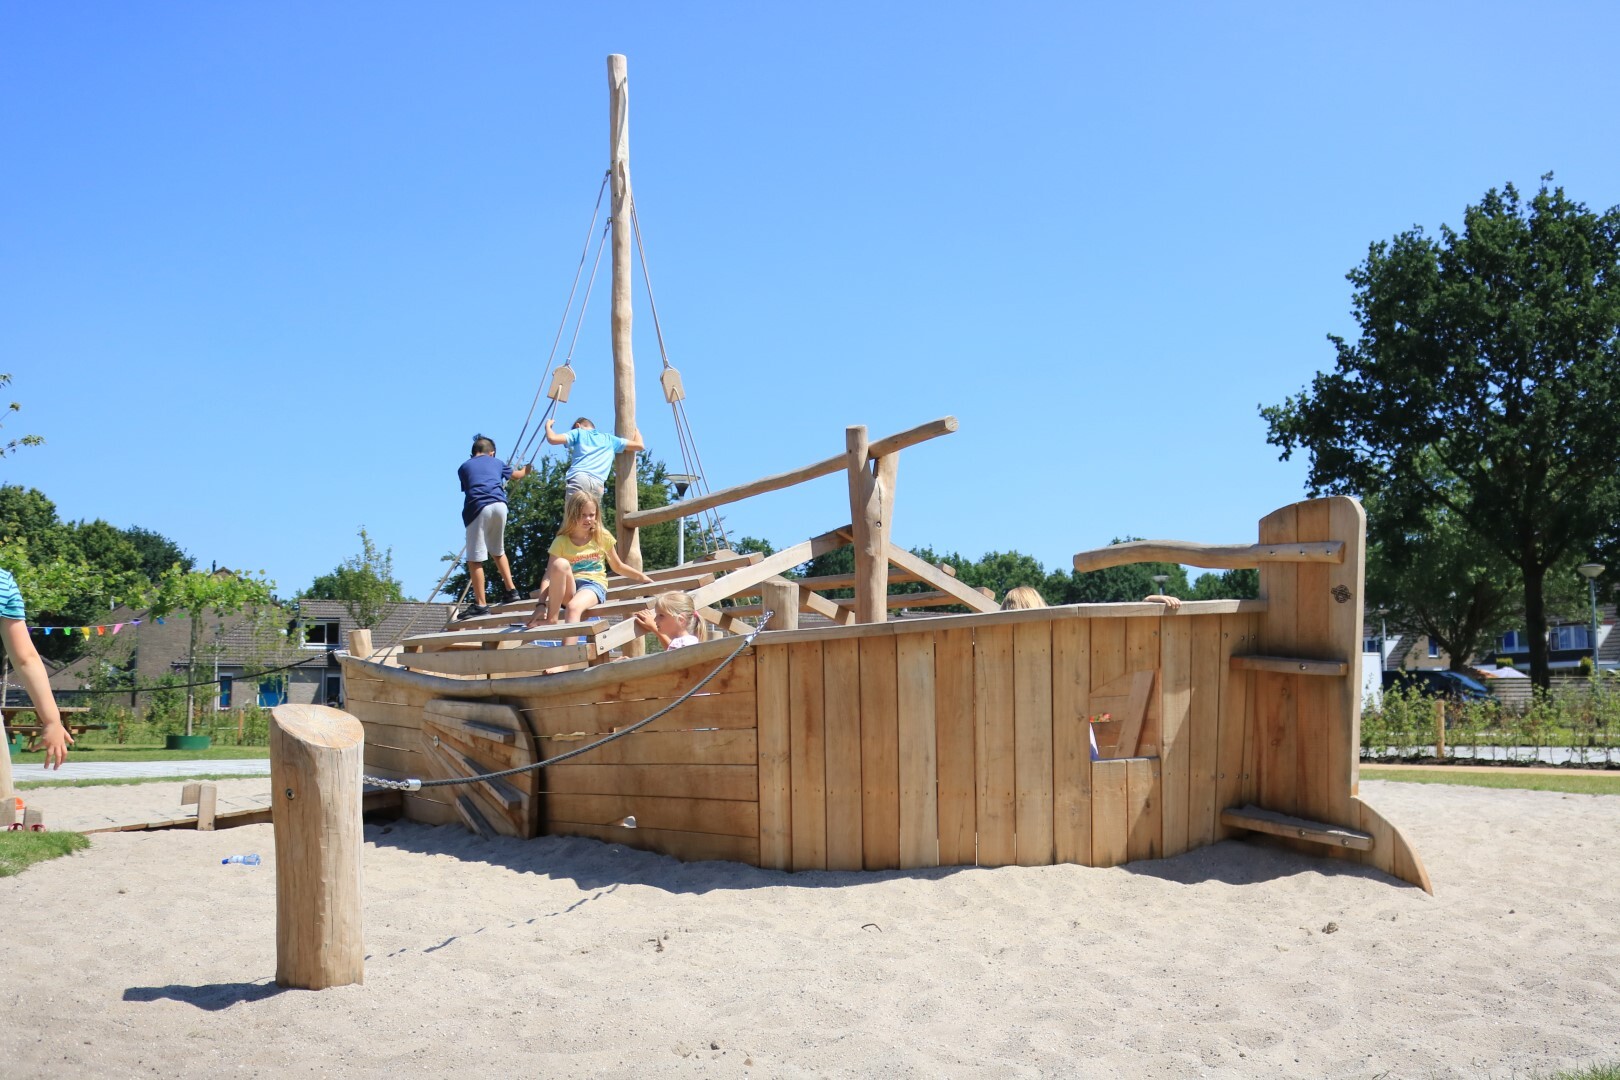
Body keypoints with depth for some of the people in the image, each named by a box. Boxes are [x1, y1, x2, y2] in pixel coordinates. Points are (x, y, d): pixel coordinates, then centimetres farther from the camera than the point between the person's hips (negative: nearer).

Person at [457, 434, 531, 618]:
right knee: (498, 551, 26)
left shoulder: (464, 467, 18)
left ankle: (480, 604, -6)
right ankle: (511, 589, 26)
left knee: (475, 558, -2)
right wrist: (526, 470, 65)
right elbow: (516, 475, 42)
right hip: (499, 505, 4)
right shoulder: (496, 462, 24)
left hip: (477, 508, -3)